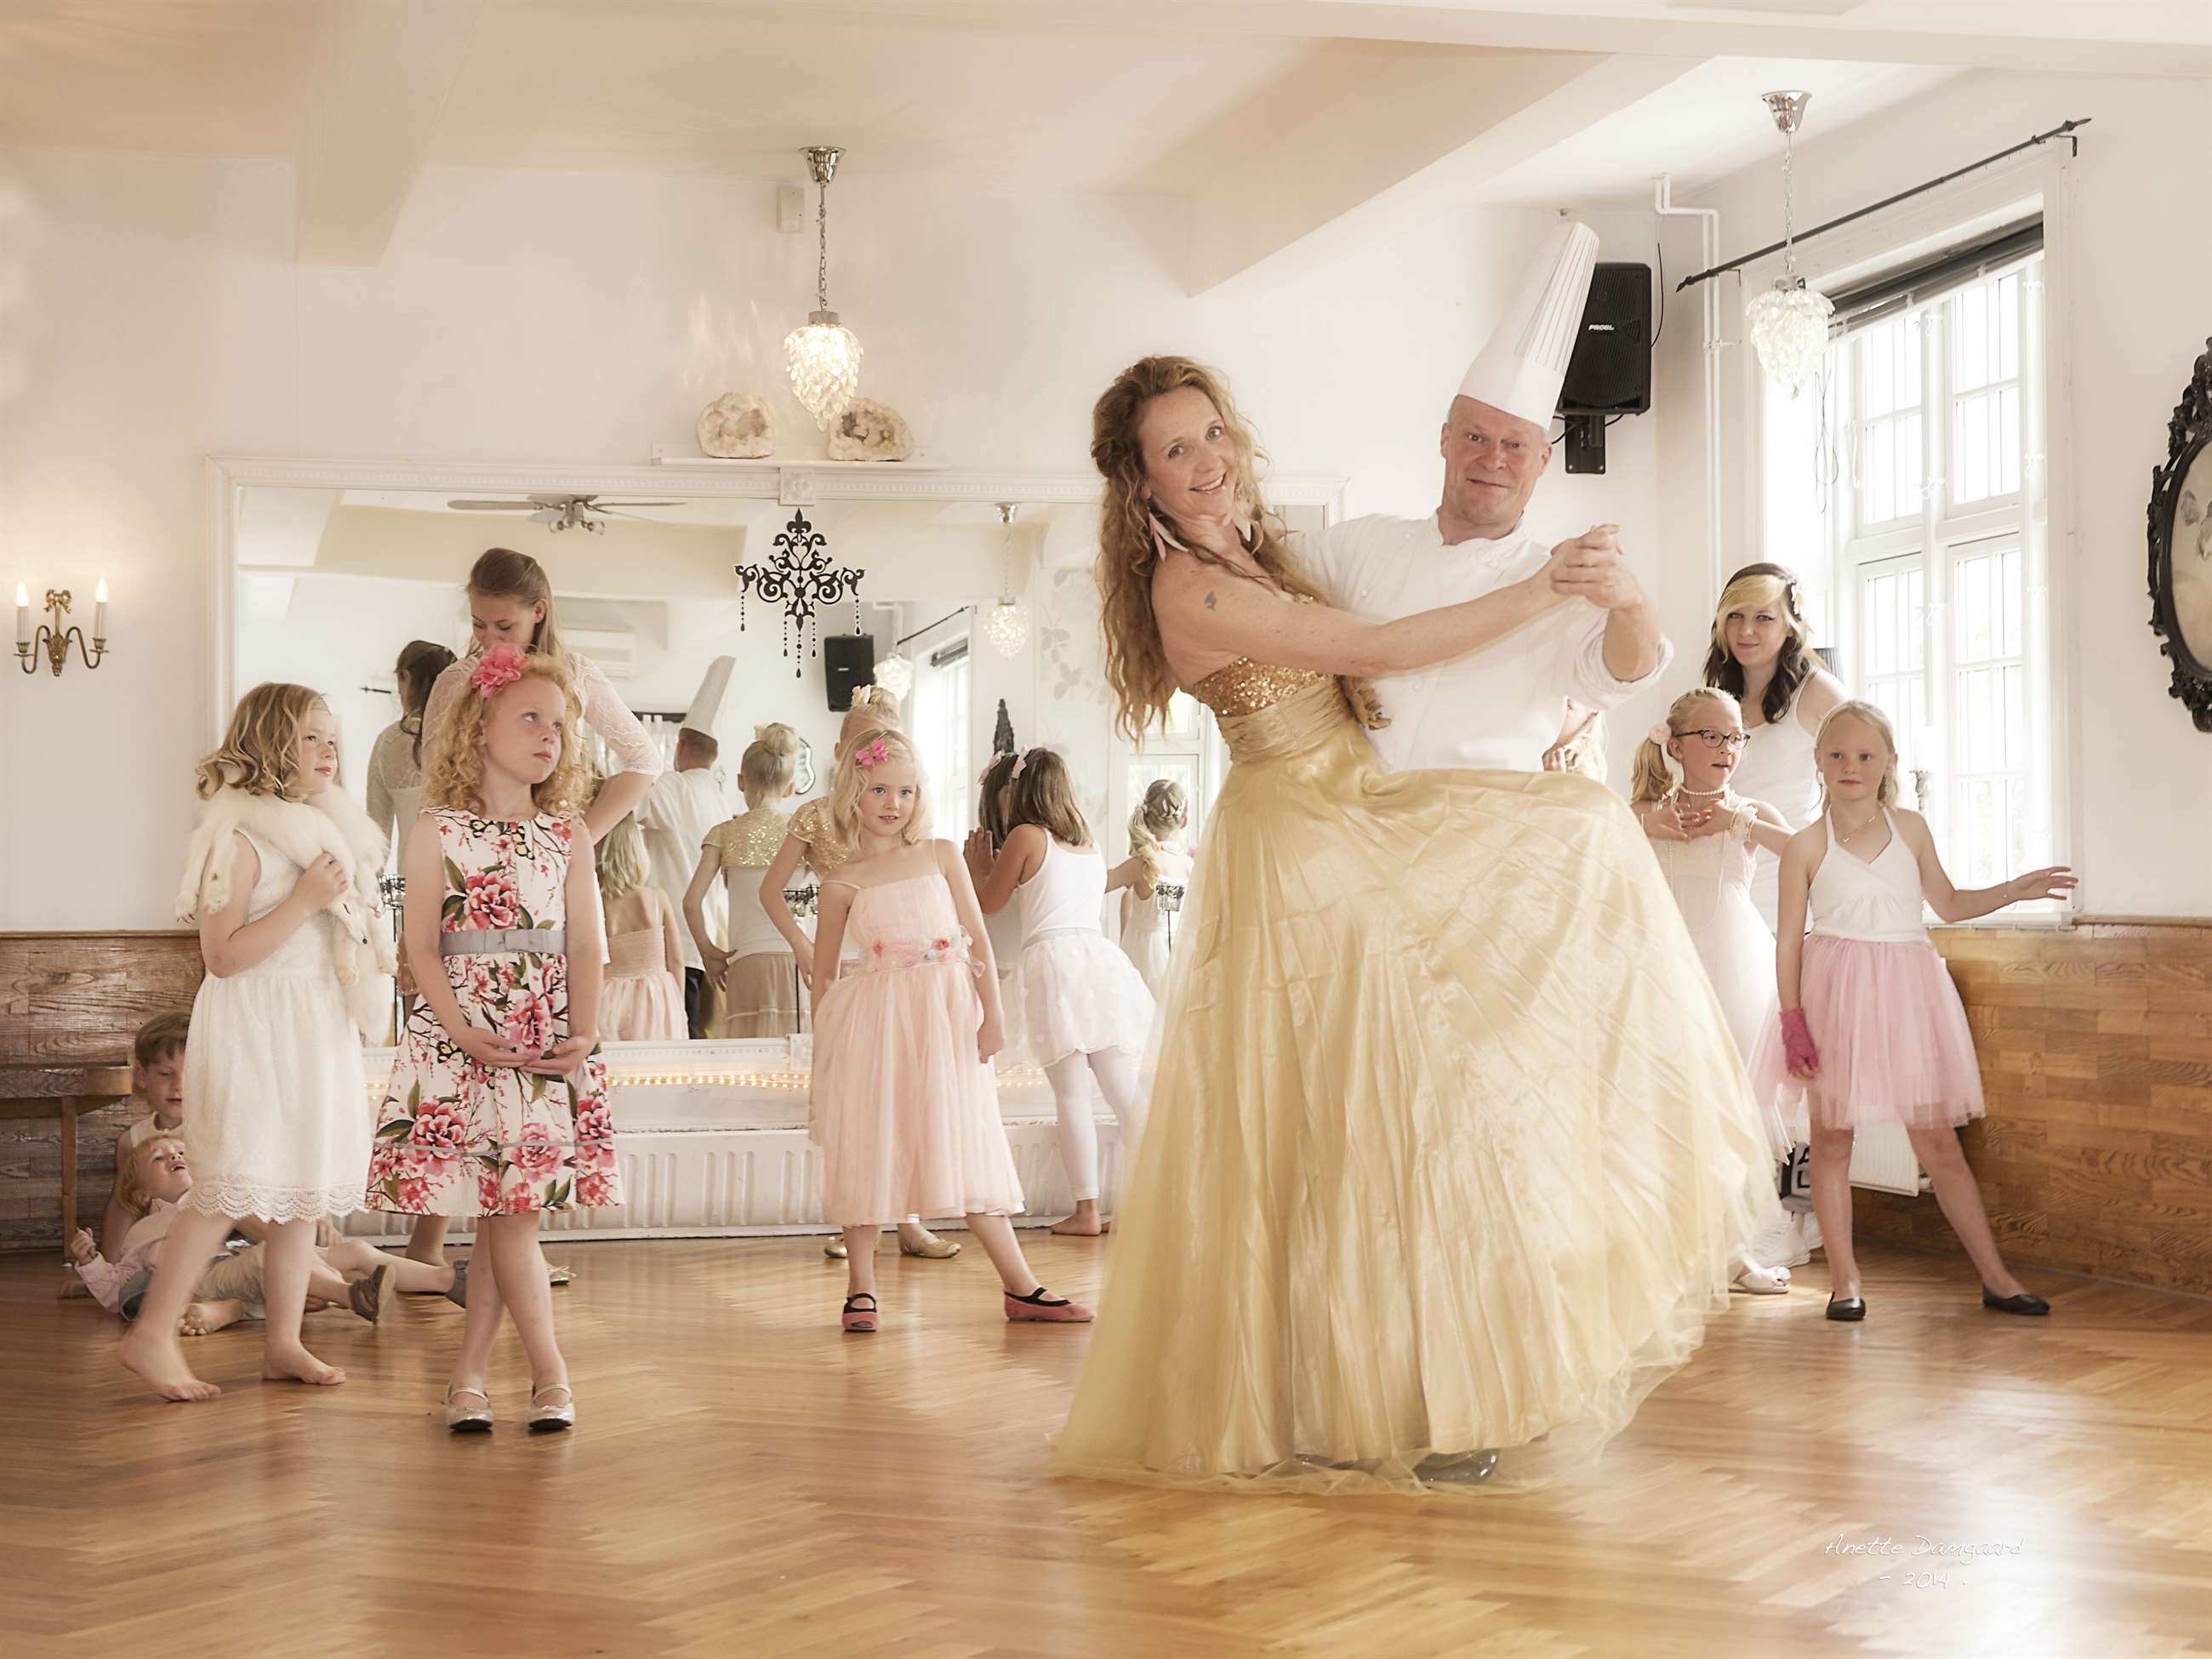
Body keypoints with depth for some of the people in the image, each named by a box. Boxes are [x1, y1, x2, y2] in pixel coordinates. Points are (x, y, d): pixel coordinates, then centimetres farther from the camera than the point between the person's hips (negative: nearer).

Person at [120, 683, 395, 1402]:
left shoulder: (321, 832, 14)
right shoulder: (241, 837, -13)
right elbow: (223, 954, -20)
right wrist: (304, 901, -22)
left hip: (321, 1028, 9)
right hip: (256, 1027, -9)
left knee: (308, 1184, 8)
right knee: (234, 1183, -11)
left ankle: (282, 1342, 14)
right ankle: (152, 1336, -2)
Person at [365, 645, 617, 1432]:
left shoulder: (568, 835, 9)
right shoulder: (438, 831, 0)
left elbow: (586, 941, 5)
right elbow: (422, 946, -4)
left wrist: (585, 1033, -8)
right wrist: (463, 1032, -15)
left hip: (549, 1044, 3)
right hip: (464, 1036, -3)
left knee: (509, 1209, 3)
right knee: (504, 1214, -3)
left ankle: (468, 1372, 14)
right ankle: (551, 1373, 6)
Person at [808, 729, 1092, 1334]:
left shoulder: (941, 856, 6)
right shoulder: (844, 881, 2)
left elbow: (978, 939, 6)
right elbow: (825, 971, 9)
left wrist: (992, 1012, -1)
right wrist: (822, 1044, 7)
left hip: (947, 1017, 2)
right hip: (875, 1022, -1)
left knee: (968, 1145, 5)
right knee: (867, 1144, 2)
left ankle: (1019, 1285, 7)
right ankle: (860, 1287, 12)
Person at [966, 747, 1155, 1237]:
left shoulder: (1026, 837, 1)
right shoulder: (1089, 843, 19)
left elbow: (988, 903, 9)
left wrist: (977, 866, 26)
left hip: (1054, 962, -5)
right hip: (1102, 958, 5)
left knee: (1072, 1094, -3)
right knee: (1126, 1090, 3)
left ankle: (1086, 1209, -4)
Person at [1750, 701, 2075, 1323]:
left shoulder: (1910, 828, 7)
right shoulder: (1806, 845, -2)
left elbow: (1948, 903, 20)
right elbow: (1789, 939, -2)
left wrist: (2015, 890, 9)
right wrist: (1793, 1019, -9)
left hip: (1906, 991, 2)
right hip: (1835, 994, -2)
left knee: (1938, 1141, 5)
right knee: (1831, 1137, 2)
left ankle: (1995, 1276, 10)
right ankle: (1844, 1278, 12)